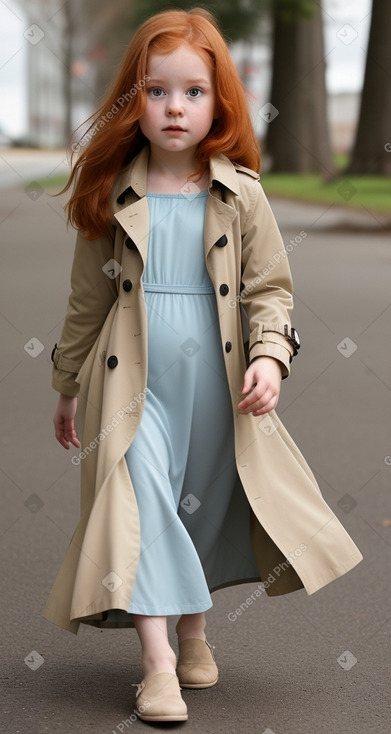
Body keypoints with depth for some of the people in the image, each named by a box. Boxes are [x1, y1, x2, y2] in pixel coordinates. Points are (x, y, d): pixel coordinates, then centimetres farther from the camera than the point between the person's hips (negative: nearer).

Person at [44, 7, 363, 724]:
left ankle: (194, 629, 36)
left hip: (218, 385, 1)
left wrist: (269, 358, -16)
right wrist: (69, 387, 12)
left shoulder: (240, 195, -2)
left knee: (207, 505, 13)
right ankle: (156, 658, -10)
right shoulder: (113, 198, -1)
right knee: (143, 499, -14)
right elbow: (87, 300, 7)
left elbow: (270, 289, 1)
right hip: (135, 386, -1)